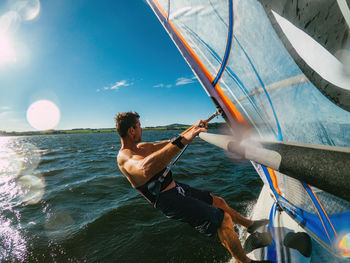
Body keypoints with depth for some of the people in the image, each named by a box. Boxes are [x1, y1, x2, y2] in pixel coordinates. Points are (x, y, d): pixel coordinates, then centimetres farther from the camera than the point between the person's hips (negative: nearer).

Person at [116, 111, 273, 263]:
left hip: (177, 188, 10)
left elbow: (171, 143, 16)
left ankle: (249, 224, 42)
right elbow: (146, 169, -44)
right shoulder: (124, 156, -20)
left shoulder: (142, 147, 10)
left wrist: (194, 128, 12)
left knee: (217, 201, 19)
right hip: (169, 201, -9)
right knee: (223, 219, -13)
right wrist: (182, 140, -47)